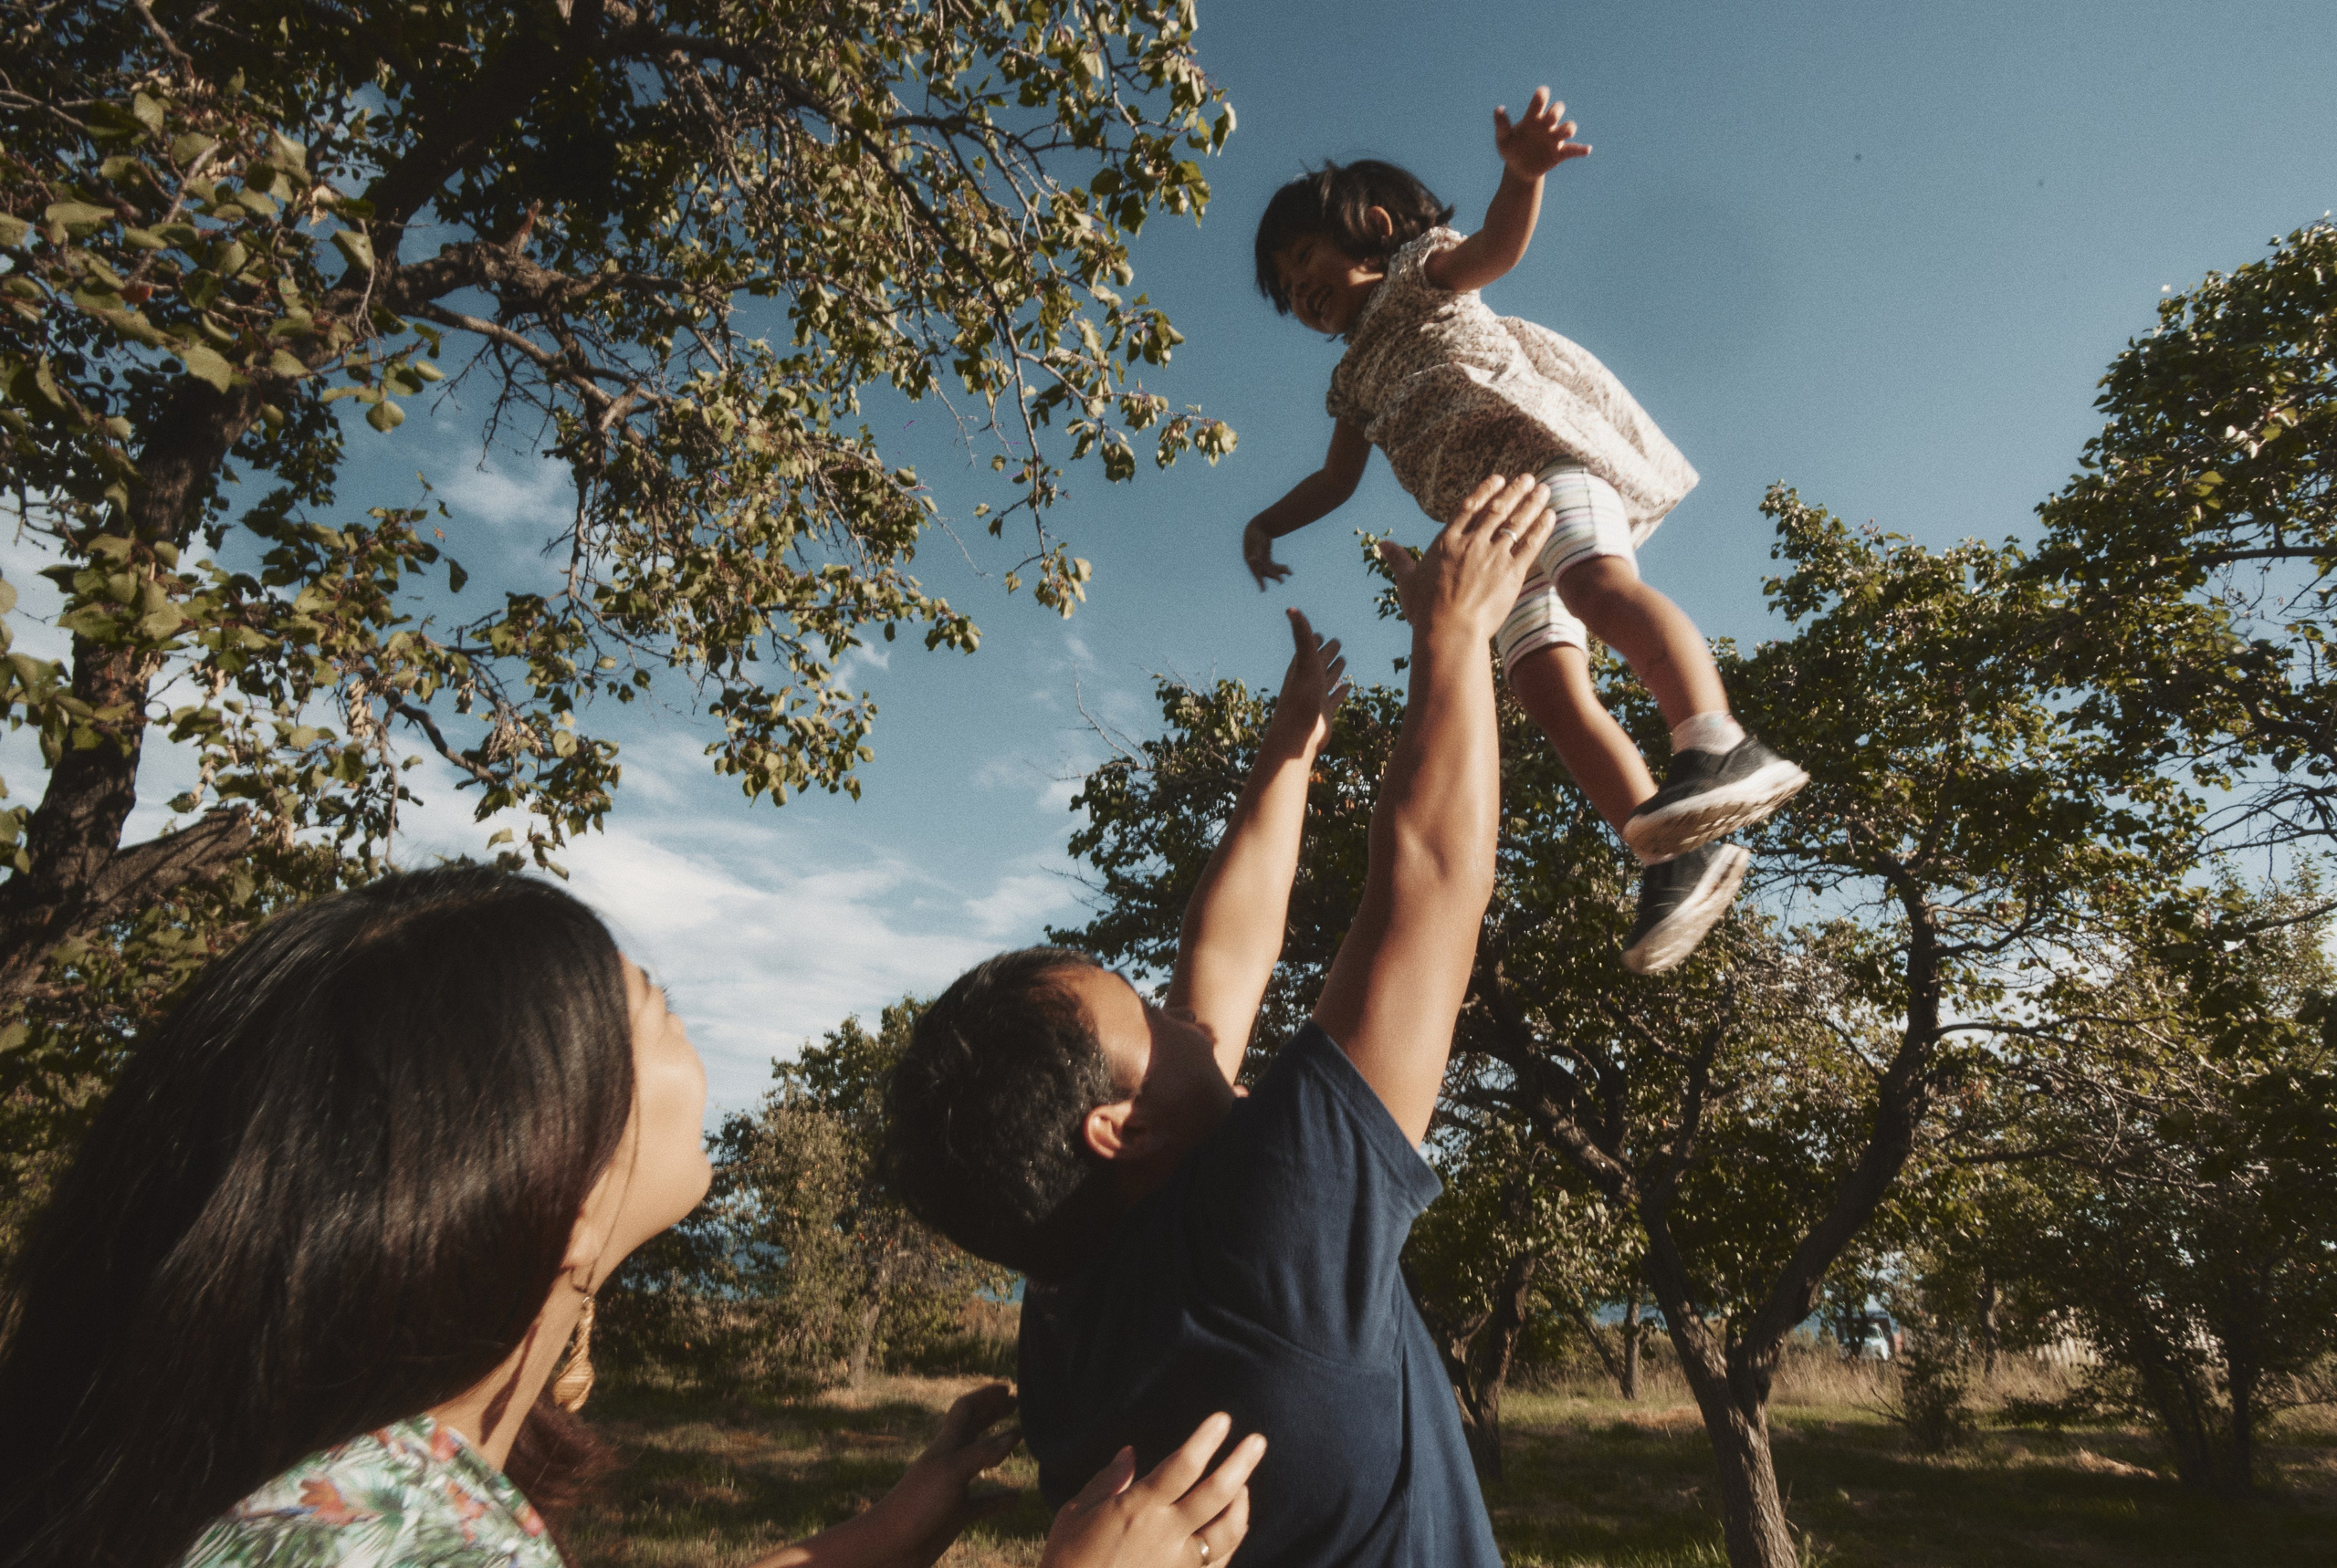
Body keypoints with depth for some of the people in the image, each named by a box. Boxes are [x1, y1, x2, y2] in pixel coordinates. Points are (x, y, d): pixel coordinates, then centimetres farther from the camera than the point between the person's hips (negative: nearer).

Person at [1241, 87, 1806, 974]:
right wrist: (1268, 523, 23)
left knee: (1596, 583, -35)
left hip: (1530, 438, -5)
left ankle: (1719, 746, -50)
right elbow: (1336, 479, 36)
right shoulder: (1353, 380, 34)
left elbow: (1495, 246, -5)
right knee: (1545, 686, -14)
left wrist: (1521, 171, -26)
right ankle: (1678, 856, -21)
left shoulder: (1420, 271, 16)